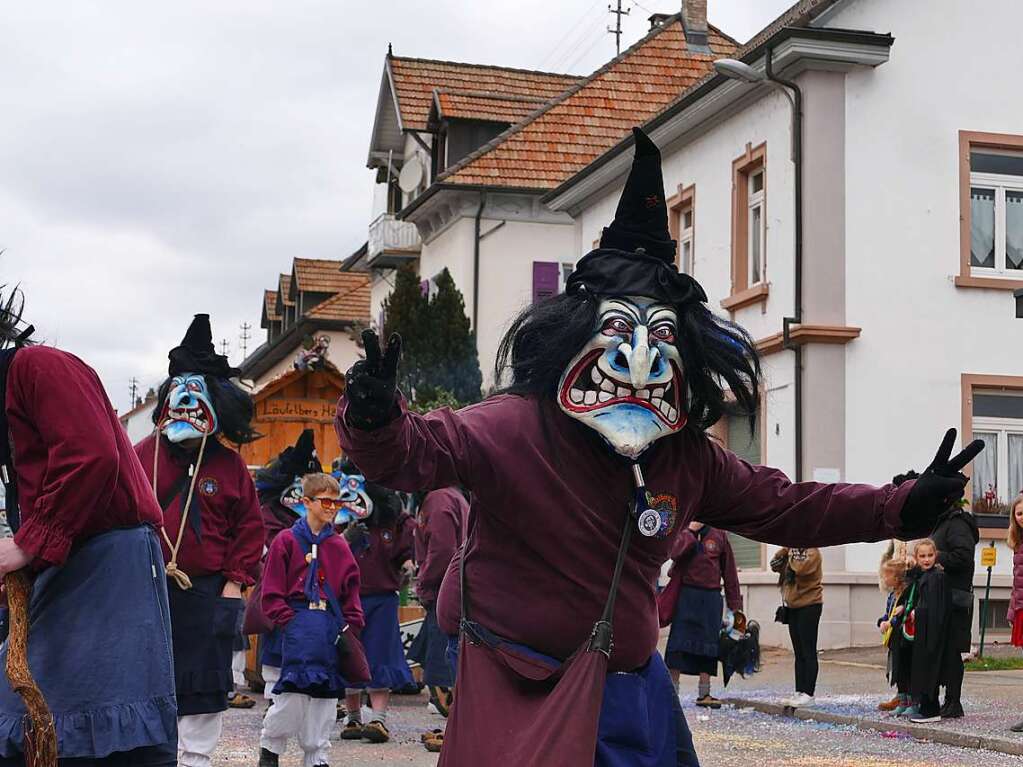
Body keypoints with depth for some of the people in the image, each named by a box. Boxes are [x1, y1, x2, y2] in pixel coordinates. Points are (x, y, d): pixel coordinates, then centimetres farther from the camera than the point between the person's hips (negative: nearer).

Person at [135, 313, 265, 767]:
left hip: (207, 590, -1)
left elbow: (250, 526, 2)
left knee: (205, 680, 4)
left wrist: (236, 581, -4)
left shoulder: (229, 465, 0)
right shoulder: (144, 454, 1)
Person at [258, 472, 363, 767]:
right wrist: (289, 621, -12)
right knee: (293, 691, -10)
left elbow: (351, 591, 13)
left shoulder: (339, 546, 11)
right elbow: (272, 592, -3)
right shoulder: (287, 541, -1)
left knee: (326, 693, 7)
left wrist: (352, 626, 3)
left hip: (332, 626, 5)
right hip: (298, 626, -4)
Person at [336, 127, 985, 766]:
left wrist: (902, 508, 5)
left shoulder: (688, 460, 4)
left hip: (632, 687, 6)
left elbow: (782, 506, 12)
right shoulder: (514, 430, -16)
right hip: (521, 695, -6)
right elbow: (416, 448, -27)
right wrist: (376, 421, -52)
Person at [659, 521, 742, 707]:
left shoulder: (719, 535, 6)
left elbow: (729, 570, 6)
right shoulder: (684, 533, 5)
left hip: (711, 597, 2)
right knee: (679, 643, -4)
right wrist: (691, 531, -12)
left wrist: (733, 604, 3)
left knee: (708, 644, 5)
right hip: (687, 595, -1)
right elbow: (675, 553, -16)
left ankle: (704, 694, 12)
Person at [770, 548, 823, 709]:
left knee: (808, 652, -6)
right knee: (799, 653, 10)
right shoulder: (792, 551, 15)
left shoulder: (812, 552, -9)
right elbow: (775, 565, 7)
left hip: (809, 606, -8)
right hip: (793, 606, 8)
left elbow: (800, 569, -25)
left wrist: (792, 556, -9)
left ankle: (808, 694, -5)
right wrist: (785, 549, -3)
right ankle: (799, 692, 14)